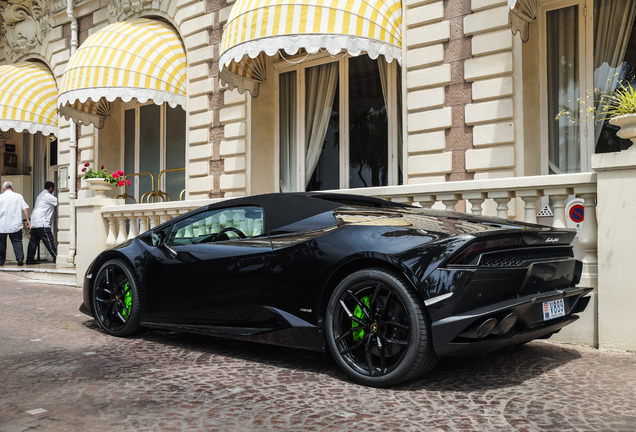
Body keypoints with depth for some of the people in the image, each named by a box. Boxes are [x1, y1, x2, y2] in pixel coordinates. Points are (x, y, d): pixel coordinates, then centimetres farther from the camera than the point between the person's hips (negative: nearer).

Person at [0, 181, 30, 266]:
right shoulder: (19, 196, 4)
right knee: (17, 241, 4)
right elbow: (25, 208, 0)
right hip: (15, 225, 1)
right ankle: (20, 258, -9)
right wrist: (27, 220, 4)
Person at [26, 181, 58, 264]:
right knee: (49, 241, -11)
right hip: (42, 223, -9)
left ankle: (30, 259, 14)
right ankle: (56, 257, -14)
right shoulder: (48, 196, -8)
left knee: (33, 241, 11)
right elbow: (58, 202, -8)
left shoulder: (40, 195, 22)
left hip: (34, 223, 9)